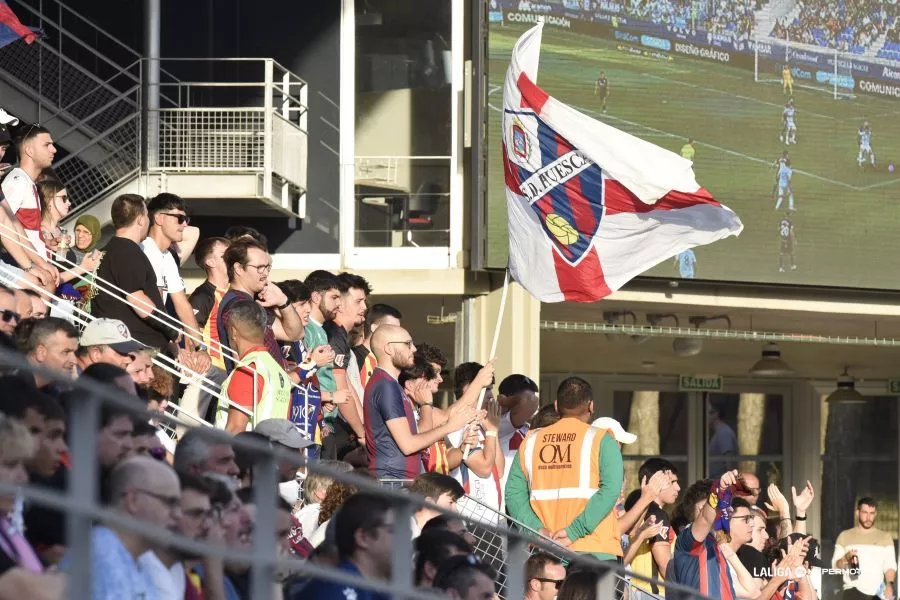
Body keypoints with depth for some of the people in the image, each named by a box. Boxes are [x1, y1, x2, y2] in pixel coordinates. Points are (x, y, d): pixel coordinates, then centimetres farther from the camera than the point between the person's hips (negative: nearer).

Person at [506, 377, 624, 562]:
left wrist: (538, 529, -5)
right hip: (593, 550, -4)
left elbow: (513, 492, 6)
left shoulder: (530, 442, 13)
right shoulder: (601, 440, 1)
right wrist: (574, 532, -14)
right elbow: (610, 490, -12)